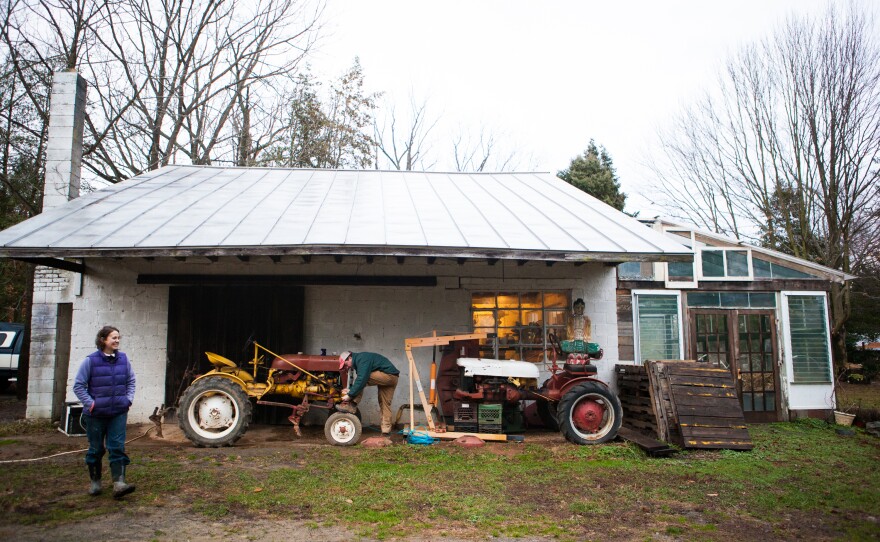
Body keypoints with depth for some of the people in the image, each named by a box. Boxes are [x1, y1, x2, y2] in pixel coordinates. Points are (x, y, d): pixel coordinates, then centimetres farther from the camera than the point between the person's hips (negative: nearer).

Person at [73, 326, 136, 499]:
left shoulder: (123, 358, 1)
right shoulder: (91, 360, -10)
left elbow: (131, 380, 14)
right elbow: (78, 385, -5)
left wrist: (129, 399, 3)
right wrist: (90, 403, -12)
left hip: (118, 412, 2)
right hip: (96, 413, -2)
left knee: (117, 447, -5)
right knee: (96, 449, 12)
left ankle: (119, 483, -7)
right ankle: (95, 481, 29)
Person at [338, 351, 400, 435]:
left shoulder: (362, 359, -17)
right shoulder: (359, 360, 16)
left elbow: (361, 380, -26)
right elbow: (362, 380, 20)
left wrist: (350, 395, -21)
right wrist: (351, 390, 7)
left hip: (388, 375, -10)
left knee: (362, 379, -16)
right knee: (385, 404, 9)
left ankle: (351, 406, -14)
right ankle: (386, 431, 10)